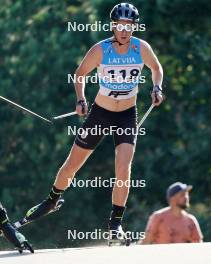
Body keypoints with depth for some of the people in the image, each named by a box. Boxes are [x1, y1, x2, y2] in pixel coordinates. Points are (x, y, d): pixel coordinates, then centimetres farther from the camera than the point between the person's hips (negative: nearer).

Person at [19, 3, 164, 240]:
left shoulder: (142, 48, -12)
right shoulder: (100, 50, -17)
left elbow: (156, 68, 10)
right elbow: (80, 74, -1)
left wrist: (157, 88, -8)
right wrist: (80, 100, -16)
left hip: (127, 116, 0)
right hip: (100, 113, 0)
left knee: (123, 169, -19)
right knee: (72, 165, 10)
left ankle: (116, 222, -7)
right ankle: (52, 200, 38)